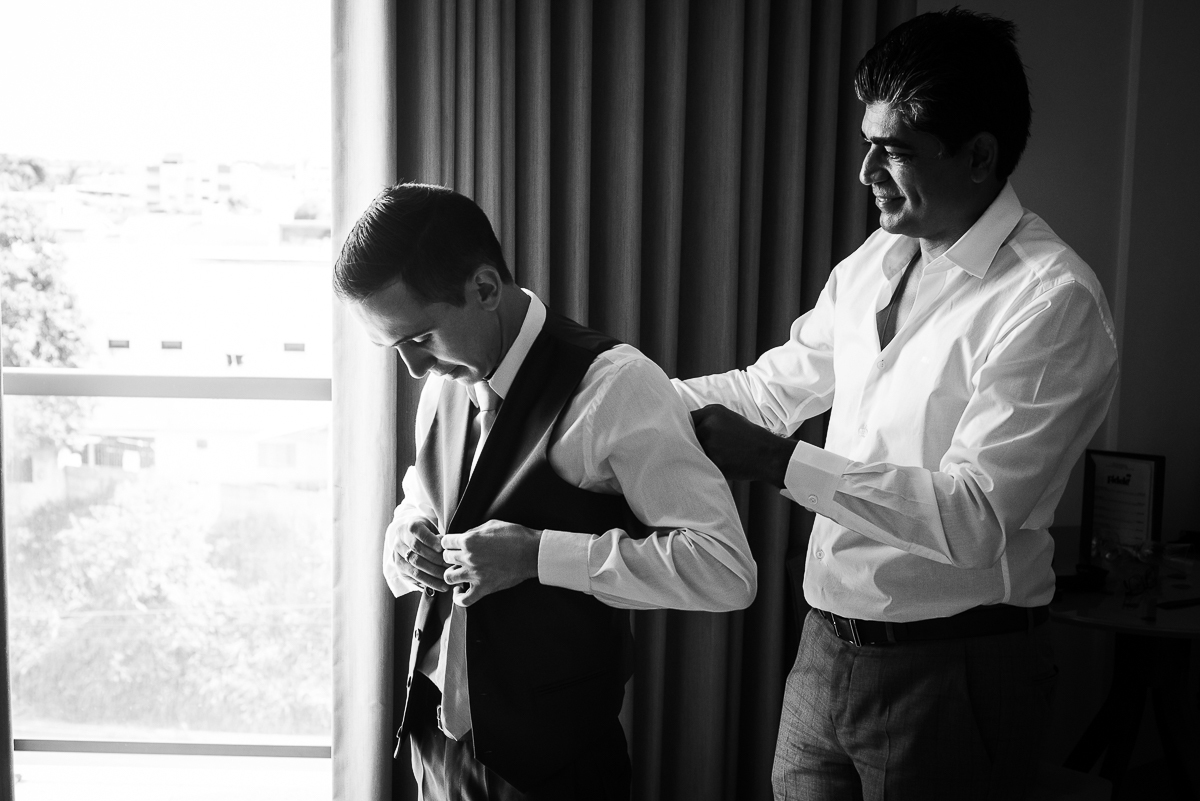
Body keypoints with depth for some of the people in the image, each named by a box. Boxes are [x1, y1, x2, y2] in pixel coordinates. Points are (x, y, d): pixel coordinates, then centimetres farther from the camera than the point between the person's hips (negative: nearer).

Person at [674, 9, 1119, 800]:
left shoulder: (1052, 301, -17)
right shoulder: (876, 262, 5)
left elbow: (973, 516, -24)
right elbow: (775, 386, 14)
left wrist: (774, 460, -26)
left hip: (948, 671, -6)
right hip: (827, 648, 6)